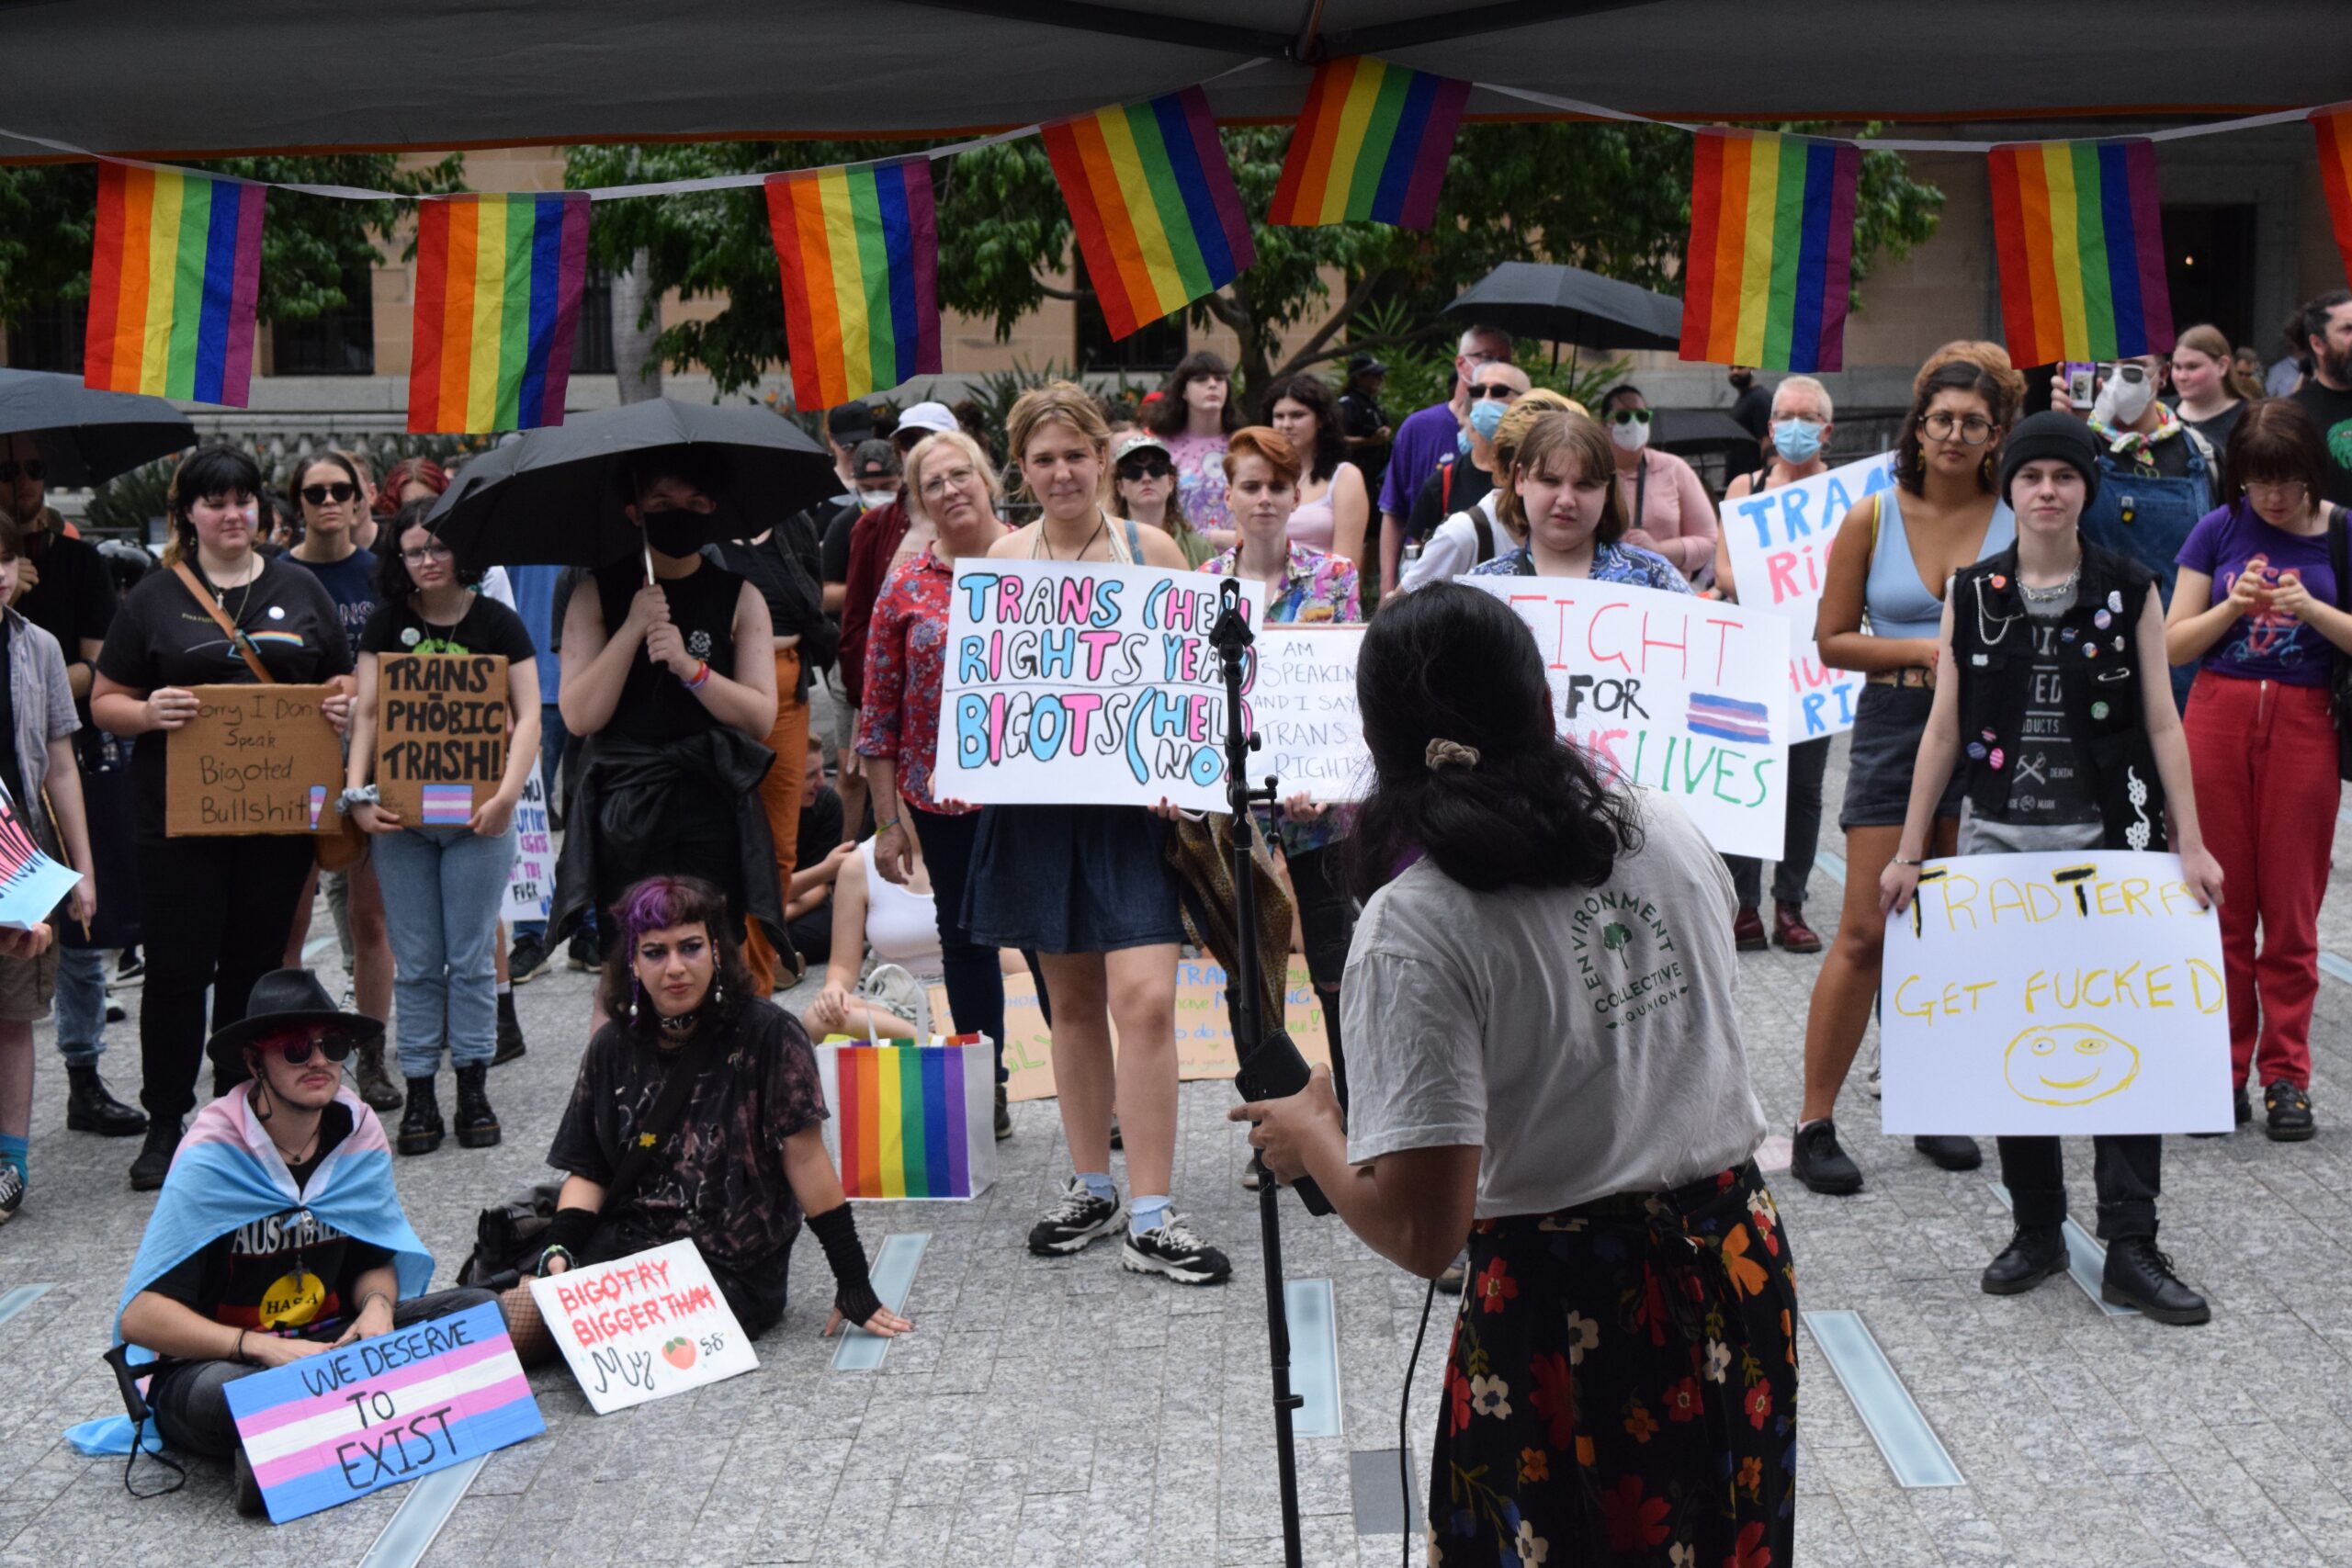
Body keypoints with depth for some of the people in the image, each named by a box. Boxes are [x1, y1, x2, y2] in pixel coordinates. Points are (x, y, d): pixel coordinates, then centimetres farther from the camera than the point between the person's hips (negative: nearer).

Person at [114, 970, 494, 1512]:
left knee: (480, 1309, -15)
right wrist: (263, 1347, -31)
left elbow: (376, 1260, 11)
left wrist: (377, 1305, -13)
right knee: (226, 1396, -42)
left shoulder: (358, 1134, -2)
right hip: (217, 1360, -6)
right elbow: (139, 1317, -22)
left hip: (328, 1341, 6)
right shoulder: (214, 1158, -17)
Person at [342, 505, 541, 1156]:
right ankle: (418, 1093, 11)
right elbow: (366, 712, 3)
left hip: (474, 814, -1)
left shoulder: (496, 623, 1)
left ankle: (473, 1090, 12)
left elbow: (528, 716, -3)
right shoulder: (386, 625, 7)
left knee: (471, 956, 2)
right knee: (416, 962, 5)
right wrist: (357, 793, -9)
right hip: (399, 813, 2)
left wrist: (507, 794, -15)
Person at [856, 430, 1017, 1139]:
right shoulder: (906, 588, 2)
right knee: (965, 939, 11)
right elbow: (878, 712, 4)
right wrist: (889, 821, 1)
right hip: (942, 795, 2)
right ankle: (985, 1097, 23)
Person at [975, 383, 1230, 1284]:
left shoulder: (1152, 552, 2)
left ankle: (1151, 1221, -6)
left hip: (1138, 799, -2)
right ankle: (1093, 1189, 25)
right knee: (1073, 1001, 11)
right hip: (1040, 799, 3)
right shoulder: (1001, 560, 7)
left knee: (1144, 1001, -11)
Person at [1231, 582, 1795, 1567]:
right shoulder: (1671, 833, -1)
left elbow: (1422, 1233, -23)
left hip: (1571, 1314, -5)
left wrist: (1309, 1136, -4)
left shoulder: (1414, 923, -19)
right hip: (1739, 1268, 5)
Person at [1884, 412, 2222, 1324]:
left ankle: (2130, 1249, 0)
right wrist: (1909, 852, 5)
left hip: (2108, 841, -1)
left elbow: (2162, 723, 2)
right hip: (2000, 840, 2)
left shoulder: (2129, 591, 2)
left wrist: (2190, 843, -3)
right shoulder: (1972, 595, 5)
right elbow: (1943, 728, 6)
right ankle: (2037, 1231, 18)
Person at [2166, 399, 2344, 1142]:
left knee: (2292, 908, 3)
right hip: (2218, 716, 1)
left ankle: (2286, 1075, 10)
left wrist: (2312, 609, -17)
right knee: (2220, 903, 3)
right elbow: (2172, 644, 4)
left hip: (2302, 725, -1)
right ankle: (2222, 1071, 11)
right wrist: (2231, 607, -12)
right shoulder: (2219, 530, 4)